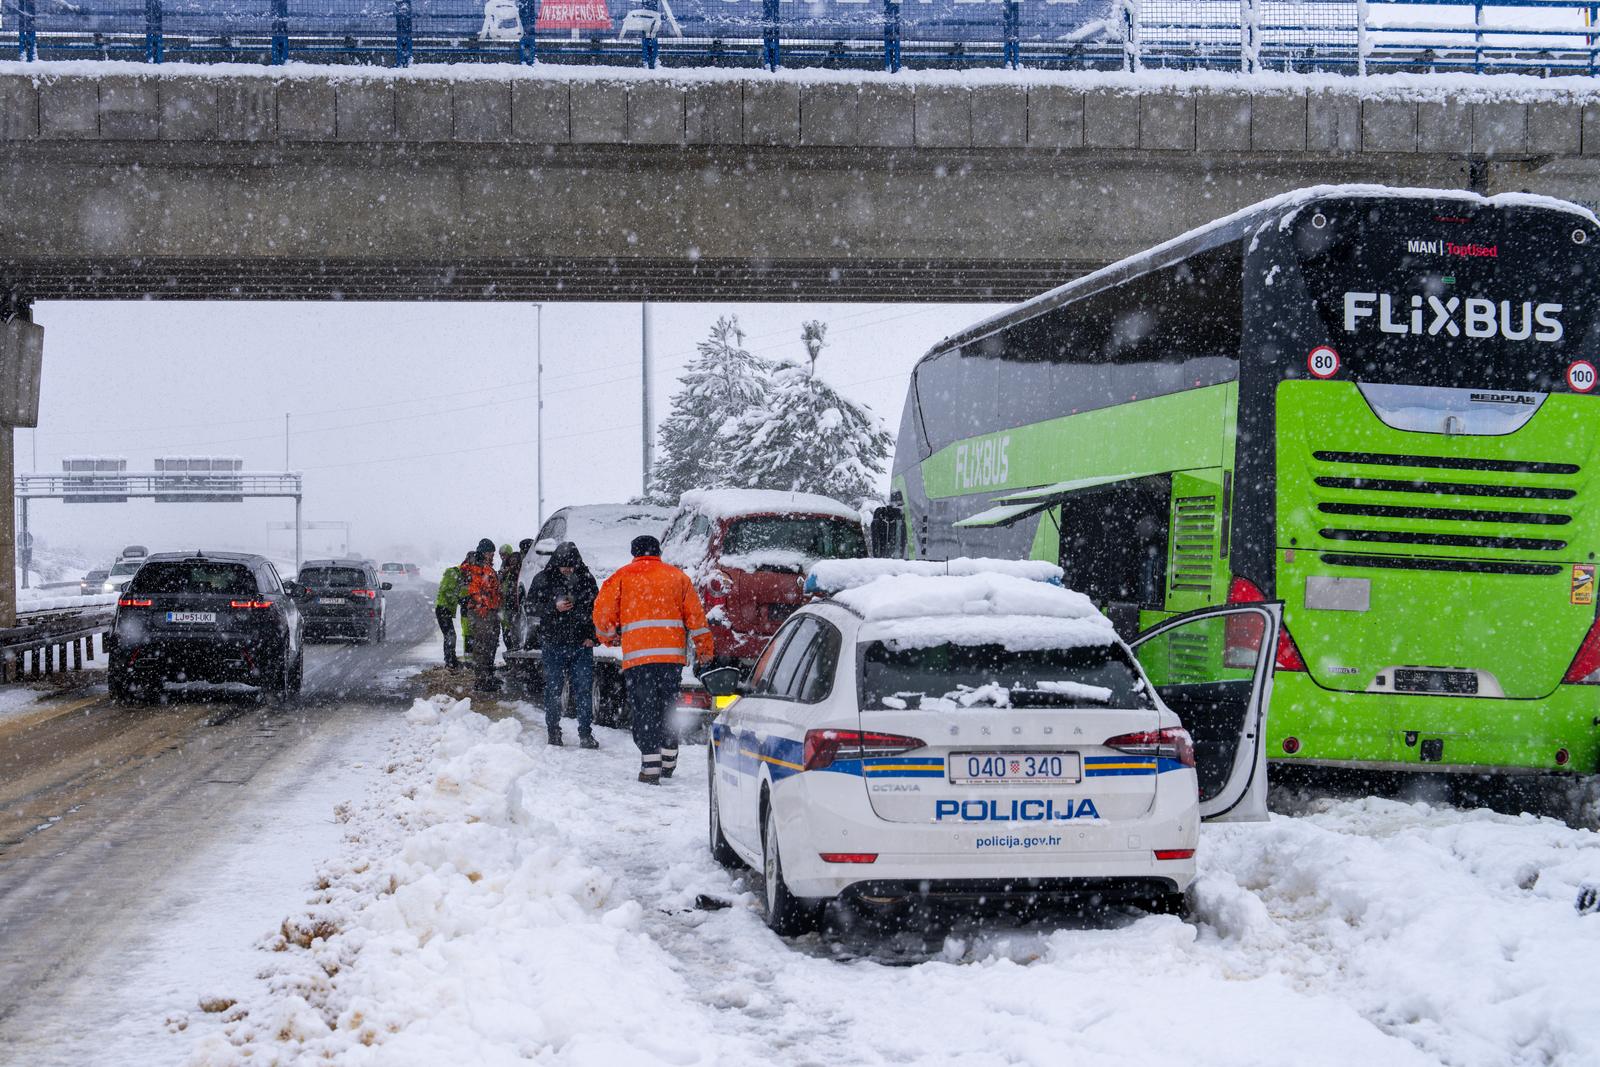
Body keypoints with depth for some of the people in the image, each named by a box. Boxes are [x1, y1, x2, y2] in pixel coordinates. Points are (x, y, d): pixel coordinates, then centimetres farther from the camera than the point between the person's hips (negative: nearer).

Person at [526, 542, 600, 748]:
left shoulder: (586, 578, 7)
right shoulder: (543, 579, -1)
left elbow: (596, 608, 16)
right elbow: (529, 607, -1)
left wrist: (592, 636, 4)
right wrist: (554, 607, -16)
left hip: (581, 645, 1)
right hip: (553, 644, -1)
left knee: (584, 689, -3)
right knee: (553, 689, 4)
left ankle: (585, 733, 1)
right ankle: (554, 733, 15)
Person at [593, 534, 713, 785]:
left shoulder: (622, 577, 7)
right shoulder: (677, 576, 15)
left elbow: (603, 612, 2)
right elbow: (695, 614, 11)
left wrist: (608, 637, 21)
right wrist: (704, 648, 18)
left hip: (637, 654, -3)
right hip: (672, 653, 3)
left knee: (645, 708, -3)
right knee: (668, 705, 15)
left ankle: (650, 767, -11)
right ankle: (668, 762, 21)